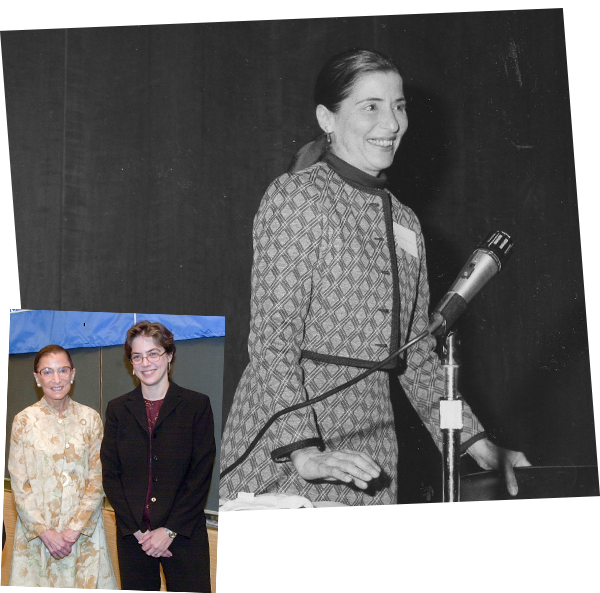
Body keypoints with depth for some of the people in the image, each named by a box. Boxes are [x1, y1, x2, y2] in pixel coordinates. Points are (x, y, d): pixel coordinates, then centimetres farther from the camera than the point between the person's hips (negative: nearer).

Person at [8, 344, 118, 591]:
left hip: (84, 530, 1)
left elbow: (98, 478, -1)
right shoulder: (24, 420, -1)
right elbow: (19, 484, -2)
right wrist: (45, 532, -11)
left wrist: (76, 529, -11)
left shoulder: (90, 418, 2)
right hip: (36, 531, -1)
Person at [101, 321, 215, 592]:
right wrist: (137, 531, -6)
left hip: (184, 535, -2)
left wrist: (169, 530, -10)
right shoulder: (118, 409, 8)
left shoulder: (197, 405, 0)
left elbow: (201, 475, -4)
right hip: (132, 535, 2)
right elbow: (110, 475, 5)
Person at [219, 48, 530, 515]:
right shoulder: (296, 197, -6)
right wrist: (303, 451, -23)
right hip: (286, 445, -6)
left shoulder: (404, 222, 15)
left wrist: (478, 445, 13)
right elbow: (271, 339, -13)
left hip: (372, 446, 6)